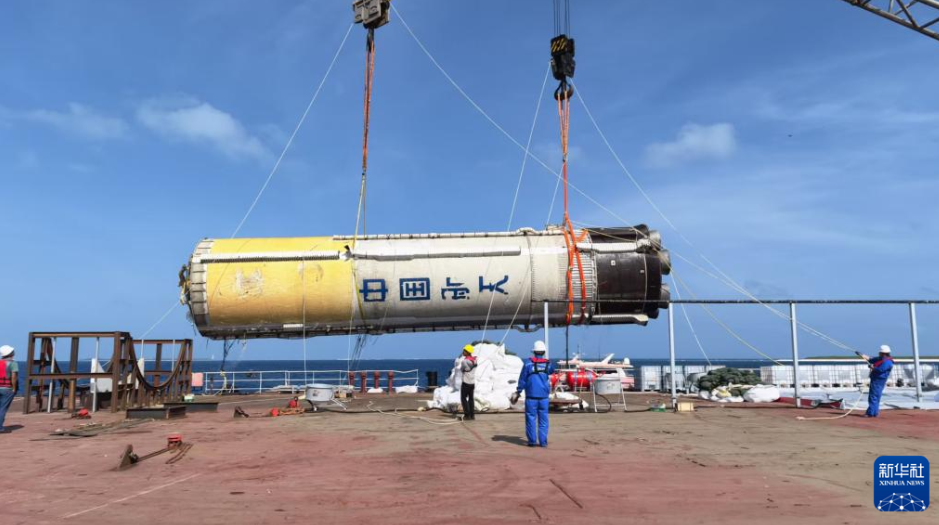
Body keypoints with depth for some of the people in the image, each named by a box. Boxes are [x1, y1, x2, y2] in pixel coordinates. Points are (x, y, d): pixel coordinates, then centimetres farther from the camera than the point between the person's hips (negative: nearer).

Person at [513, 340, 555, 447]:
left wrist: (518, 392, 7)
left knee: (531, 418, 4)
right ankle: (543, 441, 5)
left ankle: (532, 440, 3)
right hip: (544, 396, 2)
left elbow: (522, 379, -2)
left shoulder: (528, 363, -4)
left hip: (531, 396, -2)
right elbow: (552, 371, 26)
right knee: (543, 419, 6)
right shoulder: (548, 364, 3)